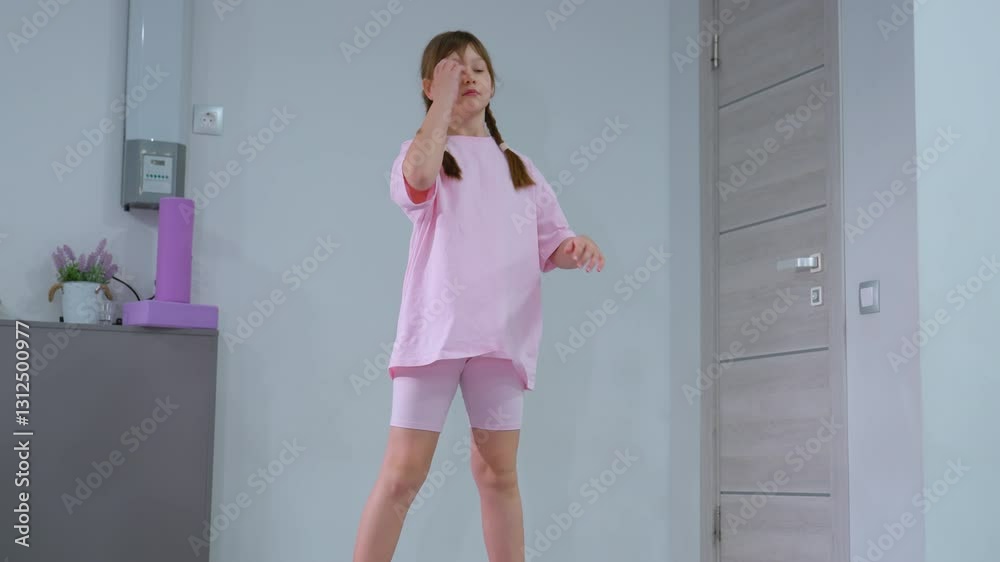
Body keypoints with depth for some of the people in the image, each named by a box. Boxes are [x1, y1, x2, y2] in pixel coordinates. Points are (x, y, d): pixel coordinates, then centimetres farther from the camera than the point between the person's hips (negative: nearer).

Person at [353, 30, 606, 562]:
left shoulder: (520, 168, 20)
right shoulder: (422, 152, 8)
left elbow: (551, 246, 15)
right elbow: (418, 178, -18)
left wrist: (575, 249, -9)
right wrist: (444, 98, -9)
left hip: (501, 335, 3)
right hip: (436, 328, -3)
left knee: (498, 472, 6)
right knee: (403, 472, -7)